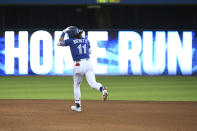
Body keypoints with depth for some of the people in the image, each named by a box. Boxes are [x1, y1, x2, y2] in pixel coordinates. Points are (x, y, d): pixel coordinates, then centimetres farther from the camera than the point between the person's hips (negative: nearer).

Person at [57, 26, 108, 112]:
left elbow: (59, 43, 18)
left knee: (76, 85, 18)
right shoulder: (86, 41, 14)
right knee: (92, 83, -10)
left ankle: (78, 106, 19)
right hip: (88, 63, 3)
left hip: (78, 65, -2)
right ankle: (102, 89, -43)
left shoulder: (71, 41, 2)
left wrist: (63, 33, 27)